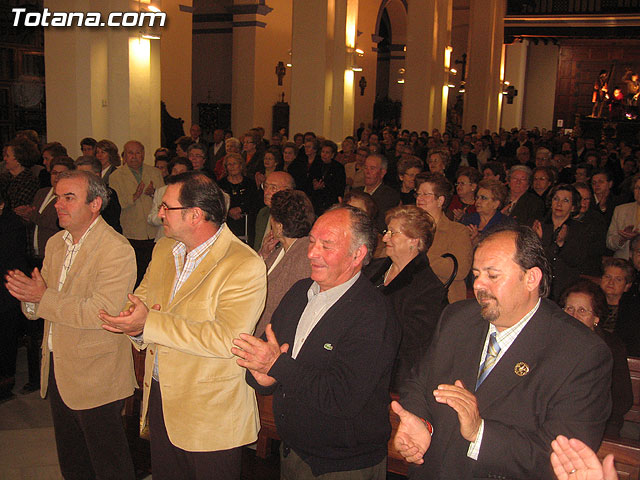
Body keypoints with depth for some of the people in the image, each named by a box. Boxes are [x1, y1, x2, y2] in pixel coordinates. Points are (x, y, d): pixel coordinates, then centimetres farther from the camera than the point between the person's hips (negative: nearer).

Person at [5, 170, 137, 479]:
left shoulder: (116, 250, -18)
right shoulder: (55, 244, 8)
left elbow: (101, 312, -27)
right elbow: (37, 307, 12)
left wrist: (44, 298, -22)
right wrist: (29, 295, -12)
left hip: (95, 376, -7)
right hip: (57, 368, 8)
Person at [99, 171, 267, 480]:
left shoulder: (245, 266, -21)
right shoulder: (163, 250, 6)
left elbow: (227, 338, -28)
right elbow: (141, 298, 13)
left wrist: (150, 323, -28)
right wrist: (133, 323, -13)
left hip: (210, 413, -7)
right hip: (159, 397, 7)